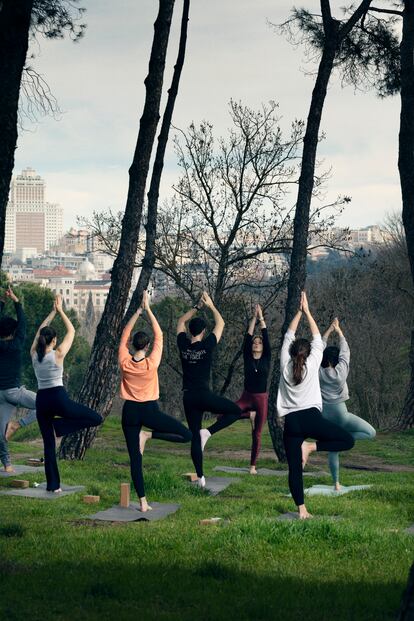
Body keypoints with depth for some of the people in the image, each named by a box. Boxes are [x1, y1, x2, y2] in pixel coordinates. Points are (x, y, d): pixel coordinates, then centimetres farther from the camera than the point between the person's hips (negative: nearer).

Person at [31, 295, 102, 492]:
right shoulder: (58, 354, -9)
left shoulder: (34, 354, 3)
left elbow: (40, 330, 17)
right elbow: (71, 331, 3)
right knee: (96, 419, 2)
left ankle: (53, 484, 9)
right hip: (58, 398, -5)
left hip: (41, 400, 5)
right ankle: (58, 425, -9)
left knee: (49, 443, 11)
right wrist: (60, 311, 10)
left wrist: (53, 312, 21)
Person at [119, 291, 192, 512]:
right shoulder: (151, 363, -11)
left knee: (135, 459, 6)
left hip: (130, 412, 3)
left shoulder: (124, 362, -6)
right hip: (149, 411, -3)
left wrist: (138, 311, 6)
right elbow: (159, 336, -4)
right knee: (186, 435, 5)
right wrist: (147, 310, -1)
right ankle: (148, 435, -8)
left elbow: (124, 336, 6)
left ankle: (143, 502, 1)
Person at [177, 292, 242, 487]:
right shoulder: (207, 345, -8)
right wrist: (211, 306, 14)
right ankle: (208, 432, -4)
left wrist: (197, 307, 18)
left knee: (195, 436, 8)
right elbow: (220, 323, 6)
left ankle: (200, 477, 6)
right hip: (204, 396, -4)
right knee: (236, 411, 13)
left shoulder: (183, 345, 1)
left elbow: (181, 321, 19)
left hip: (188, 397, 4)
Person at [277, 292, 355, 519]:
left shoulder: (285, 364, 8)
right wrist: (307, 311, 19)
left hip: (291, 422, 3)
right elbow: (317, 339, 15)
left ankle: (302, 509, -6)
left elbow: (289, 336, 19)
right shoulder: (312, 363, 3)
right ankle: (311, 446, -10)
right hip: (311, 417, -3)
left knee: (295, 468, 3)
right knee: (348, 440, 4)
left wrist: (299, 312, 22)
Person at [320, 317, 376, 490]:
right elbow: (345, 351, 3)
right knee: (370, 432, 0)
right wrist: (339, 331, 14)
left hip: (324, 414, 4)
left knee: (333, 450, 11)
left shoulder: (318, 371, -3)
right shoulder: (341, 371, -10)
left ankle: (336, 483, 11)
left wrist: (329, 331, 13)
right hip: (340, 413, -4)